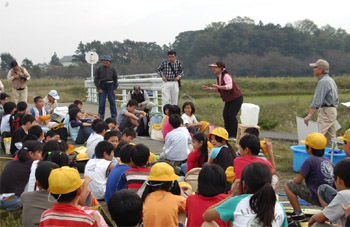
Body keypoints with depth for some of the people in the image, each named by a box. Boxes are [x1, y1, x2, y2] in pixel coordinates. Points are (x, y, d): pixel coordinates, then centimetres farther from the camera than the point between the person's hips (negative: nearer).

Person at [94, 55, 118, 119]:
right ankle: (101, 118, 8)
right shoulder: (99, 69, 2)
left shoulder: (113, 69, 5)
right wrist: (99, 88, -6)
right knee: (101, 103, -1)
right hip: (102, 87, -1)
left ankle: (114, 117, 10)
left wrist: (115, 89, 0)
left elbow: (115, 79, 8)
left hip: (110, 87, 1)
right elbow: (96, 79, 2)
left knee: (112, 102, 2)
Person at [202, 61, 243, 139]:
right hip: (229, 99, 9)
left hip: (236, 98, -9)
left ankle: (234, 135, -5)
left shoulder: (226, 76, -20)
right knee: (225, 114, 3)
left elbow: (229, 86, -34)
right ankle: (228, 134, 12)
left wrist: (219, 86, -38)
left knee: (231, 115, -12)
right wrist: (209, 88, 5)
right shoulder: (218, 77, 8)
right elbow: (218, 90, 17)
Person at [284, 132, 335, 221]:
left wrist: (293, 180, 12)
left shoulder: (309, 161, -12)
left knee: (288, 185, -4)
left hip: (318, 198, -7)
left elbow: (298, 180, -10)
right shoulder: (328, 160, 8)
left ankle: (298, 213, -2)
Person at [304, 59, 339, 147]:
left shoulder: (323, 82, -15)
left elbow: (317, 100, -23)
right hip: (333, 110, 10)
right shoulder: (331, 80, 17)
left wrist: (309, 115, -27)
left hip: (326, 111, -10)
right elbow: (336, 100, 21)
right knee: (330, 137, 12)